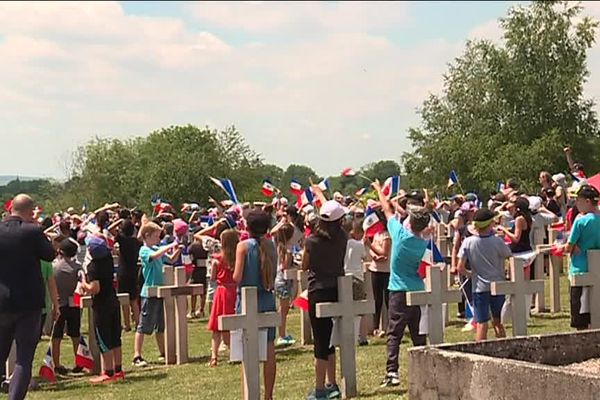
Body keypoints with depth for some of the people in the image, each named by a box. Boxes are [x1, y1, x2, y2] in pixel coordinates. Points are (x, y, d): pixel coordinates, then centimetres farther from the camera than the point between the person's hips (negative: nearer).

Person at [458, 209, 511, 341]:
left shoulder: (468, 242, -8)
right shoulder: (497, 241, -8)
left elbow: (460, 268, -10)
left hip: (479, 287, -1)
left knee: (481, 324, 1)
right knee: (498, 322, 15)